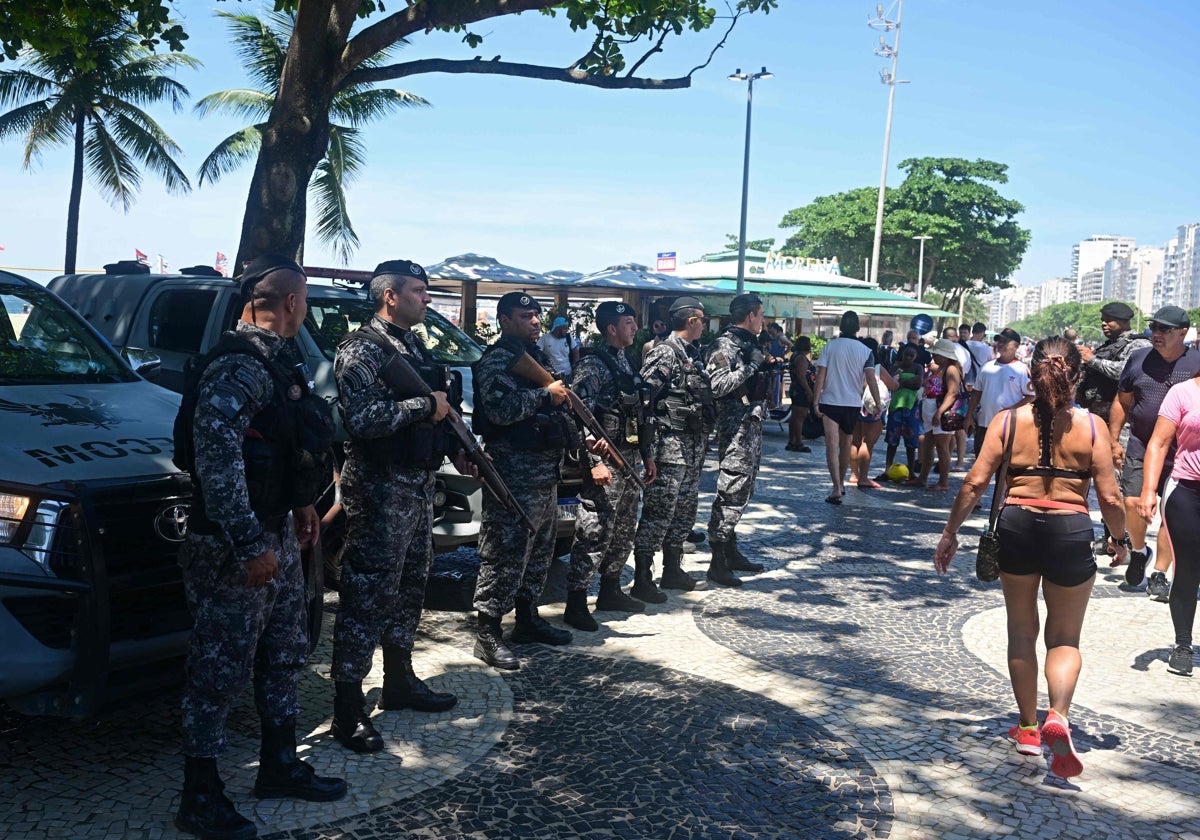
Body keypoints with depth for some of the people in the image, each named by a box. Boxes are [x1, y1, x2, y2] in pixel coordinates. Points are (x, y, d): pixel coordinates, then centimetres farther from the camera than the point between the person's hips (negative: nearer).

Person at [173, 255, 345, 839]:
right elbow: (216, 461, -27)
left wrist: (300, 504, 22)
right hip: (234, 546, -10)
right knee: (221, 669, 1)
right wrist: (251, 545, -26)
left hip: (276, 532, 10)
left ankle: (279, 767, 34)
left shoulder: (274, 359, 11)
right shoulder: (236, 367, -21)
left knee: (284, 653, 19)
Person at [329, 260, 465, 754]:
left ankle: (399, 681, 32)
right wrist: (425, 404, -18)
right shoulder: (361, 349, -13)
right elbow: (363, 419, -26)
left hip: (419, 483, 9)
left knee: (410, 588, 18)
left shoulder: (414, 345, 15)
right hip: (380, 488, -9)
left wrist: (457, 450, 11)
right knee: (368, 596, -6)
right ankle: (348, 709, 2)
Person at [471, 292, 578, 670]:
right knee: (505, 551, -7)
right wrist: (546, 395, -17)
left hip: (546, 467, 10)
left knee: (540, 547, 17)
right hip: (514, 469, -10)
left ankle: (528, 618, 29)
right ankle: (488, 634, 0)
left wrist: (583, 438, 15)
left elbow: (557, 409, 26)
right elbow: (501, 409, -25)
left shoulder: (538, 356, 18)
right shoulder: (495, 360, -10)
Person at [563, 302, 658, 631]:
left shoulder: (626, 362, 16)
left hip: (629, 460, 9)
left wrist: (647, 454, 19)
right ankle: (576, 603, -3)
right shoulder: (592, 365, -12)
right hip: (605, 462, -9)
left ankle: (610, 591, 28)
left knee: (624, 531, 16)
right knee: (595, 532, -8)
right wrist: (596, 462, -25)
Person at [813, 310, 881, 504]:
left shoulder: (830, 346, -2)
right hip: (853, 403, 2)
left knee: (832, 445, -7)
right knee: (846, 445, 19)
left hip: (830, 402, -2)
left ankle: (837, 489, -19)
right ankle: (841, 483, 33)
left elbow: (821, 375, -7)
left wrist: (815, 401, -5)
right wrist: (878, 404, -6)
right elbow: (871, 379, -9)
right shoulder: (866, 351, -1)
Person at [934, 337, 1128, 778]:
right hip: (1070, 532, -1)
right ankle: (1058, 716, -11)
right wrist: (1122, 540, 13)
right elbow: (1109, 498, -5)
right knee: (1065, 638, 14)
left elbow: (975, 482, -5)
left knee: (1022, 631, 18)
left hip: (1016, 527, 1)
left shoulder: (1008, 421, -3)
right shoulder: (1091, 426, -5)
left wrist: (950, 533, 4)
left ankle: (1028, 728, 28)